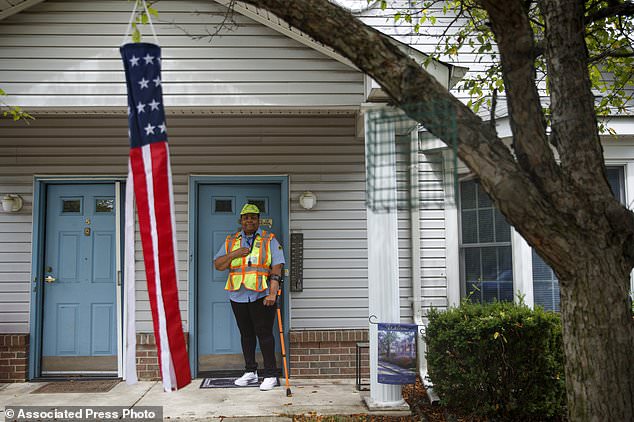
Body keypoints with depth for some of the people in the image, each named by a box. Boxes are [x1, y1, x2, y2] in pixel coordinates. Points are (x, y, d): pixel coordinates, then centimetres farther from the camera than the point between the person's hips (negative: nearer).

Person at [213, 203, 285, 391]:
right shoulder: (231, 241, 14)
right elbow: (217, 265, 9)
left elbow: (277, 268, -6)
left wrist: (272, 293, -16)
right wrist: (234, 254, -8)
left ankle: (270, 375, 3)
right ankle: (250, 373, 23)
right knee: (246, 334, 12)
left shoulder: (269, 240, 2)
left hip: (261, 296, -4)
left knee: (264, 334, -5)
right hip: (238, 296, 4)